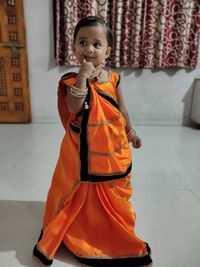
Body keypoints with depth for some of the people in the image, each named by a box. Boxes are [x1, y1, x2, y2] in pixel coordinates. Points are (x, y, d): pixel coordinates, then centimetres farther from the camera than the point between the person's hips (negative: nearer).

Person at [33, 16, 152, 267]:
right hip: (85, 150, -3)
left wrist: (130, 131, 14)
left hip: (114, 150, 4)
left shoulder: (113, 78, -3)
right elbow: (74, 109, -29)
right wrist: (83, 76, -35)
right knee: (84, 195, 12)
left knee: (114, 194, 21)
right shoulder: (72, 80, -13)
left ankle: (116, 232, 48)